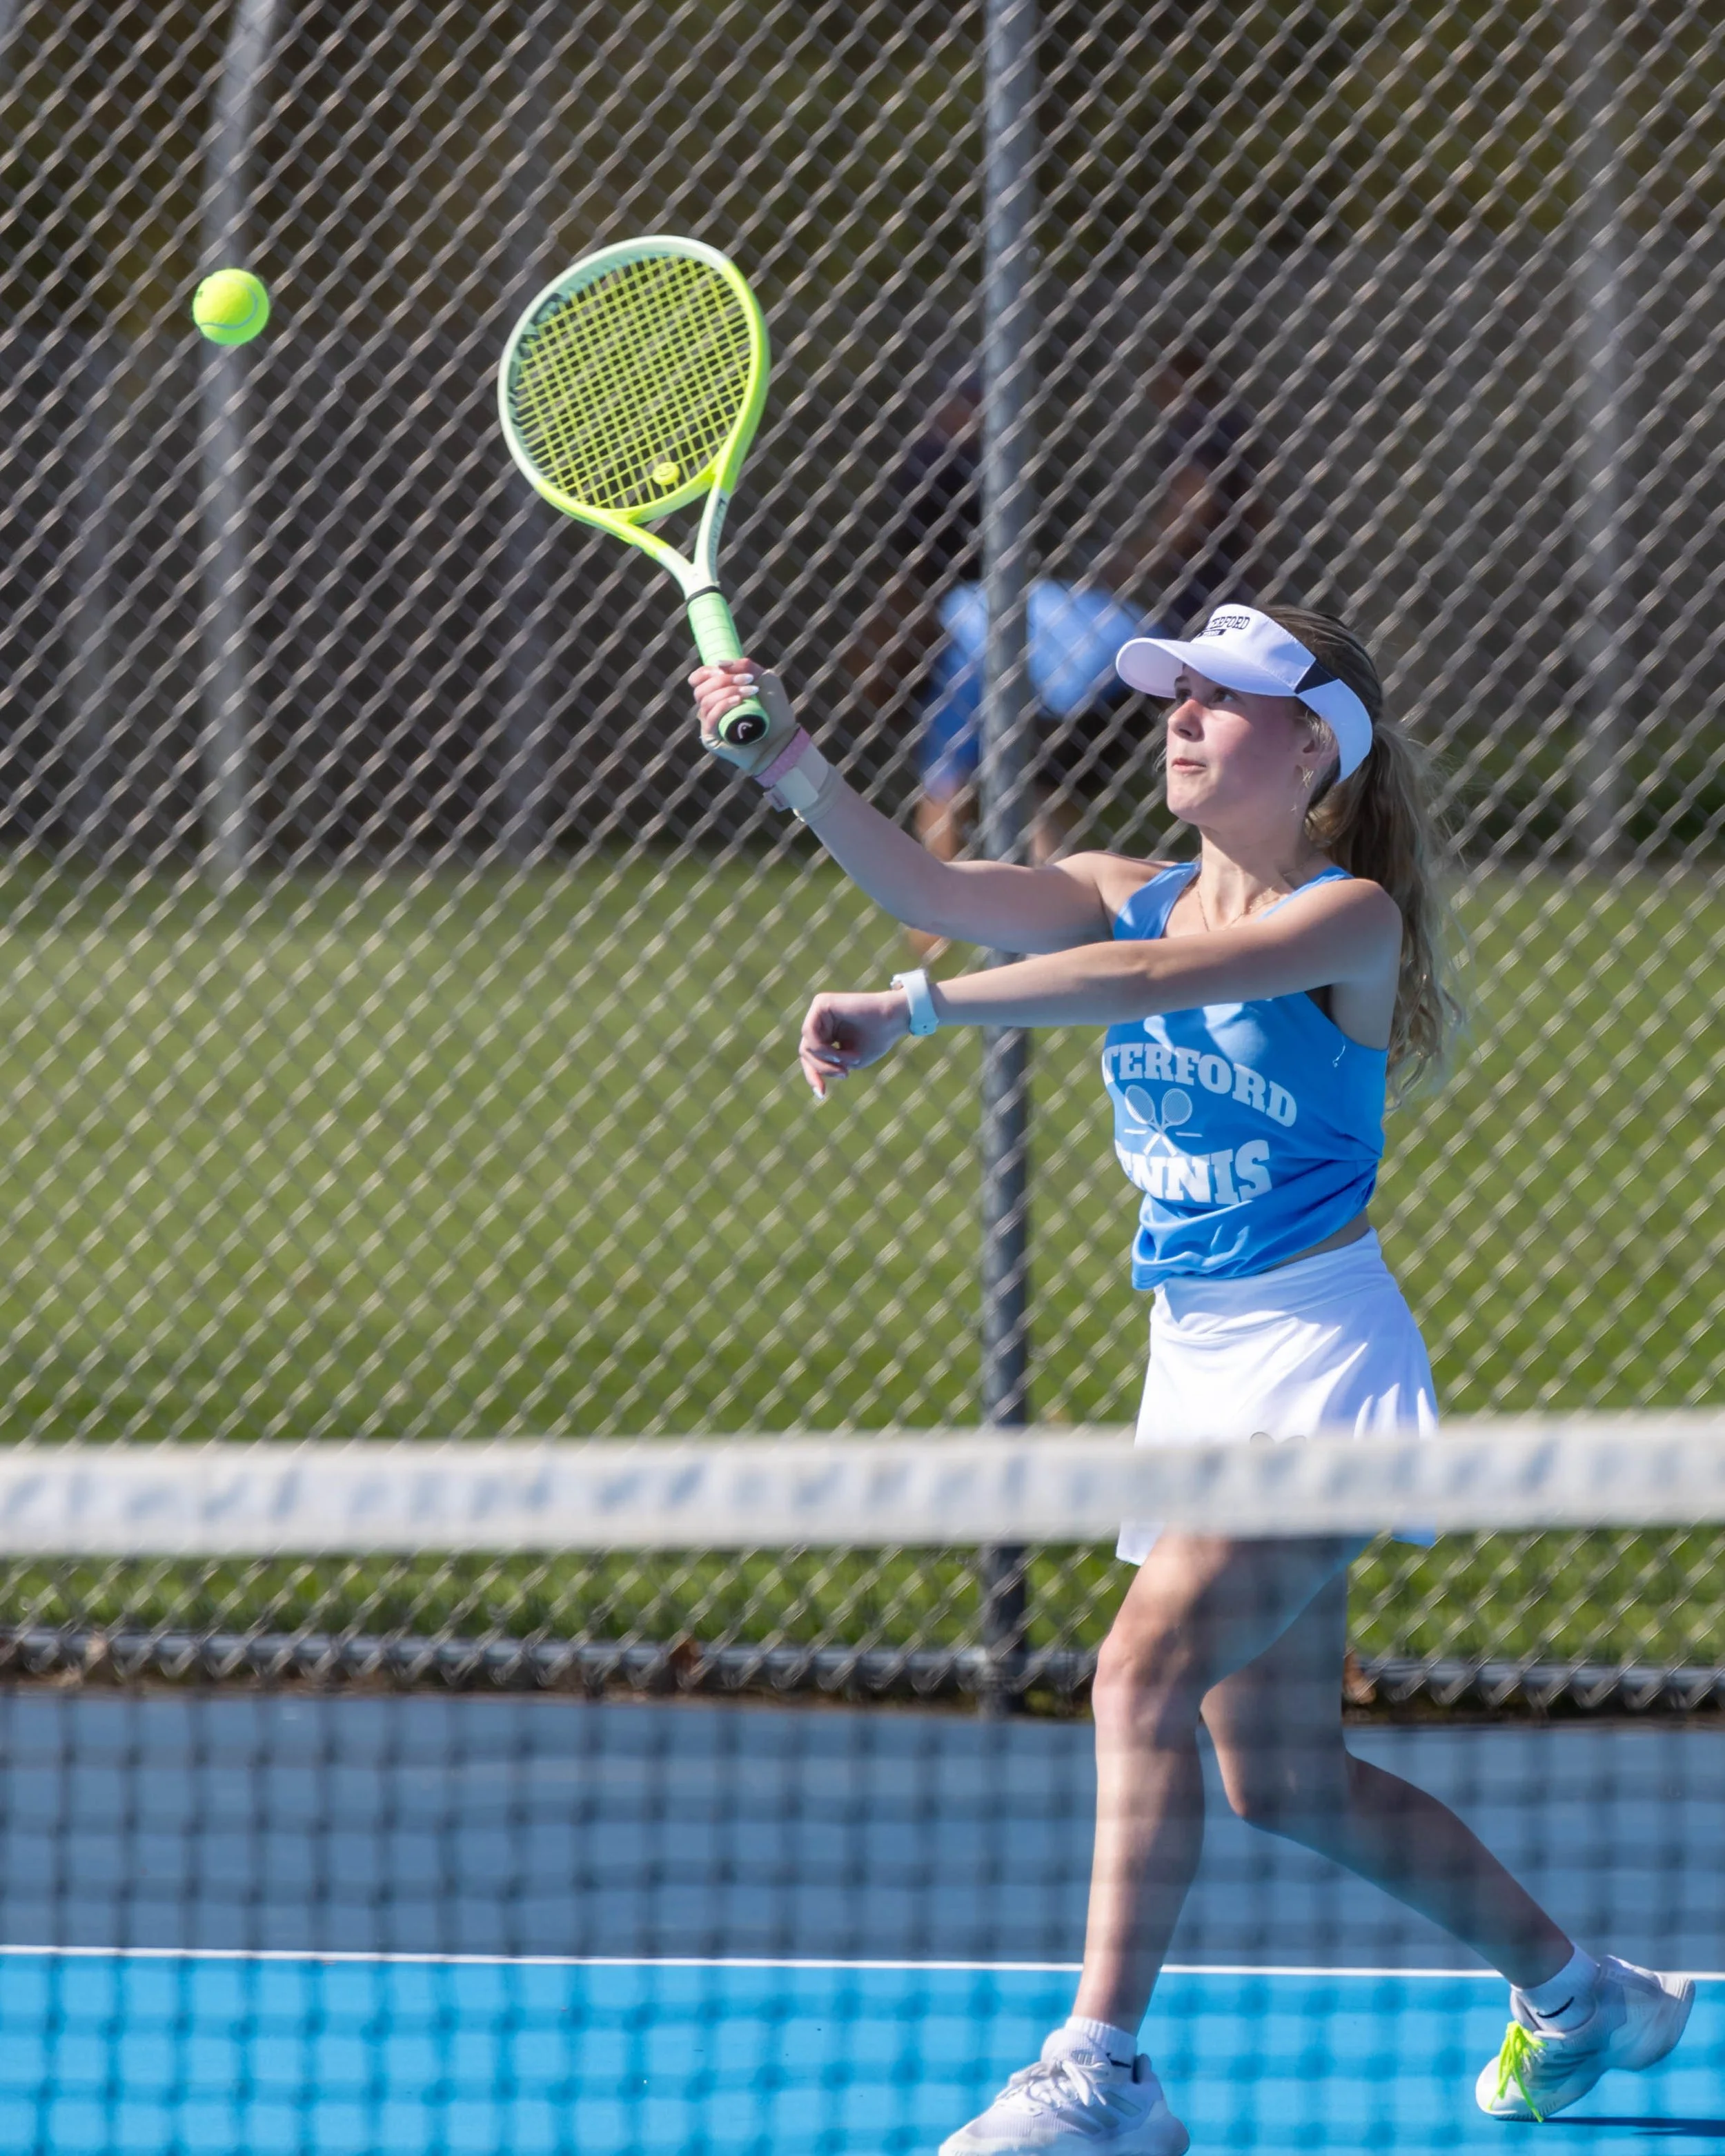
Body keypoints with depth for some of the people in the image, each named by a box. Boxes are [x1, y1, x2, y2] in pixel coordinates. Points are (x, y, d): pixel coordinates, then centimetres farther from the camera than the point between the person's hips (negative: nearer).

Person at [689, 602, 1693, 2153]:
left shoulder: (1354, 917, -13)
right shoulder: (1135, 898, 7)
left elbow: (1153, 981, -30)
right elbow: (936, 891, -9)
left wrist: (912, 1013, -38)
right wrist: (798, 771, -27)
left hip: (1316, 1361, -8)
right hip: (1196, 1367, 8)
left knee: (1147, 1672, -24)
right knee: (1281, 1776, 14)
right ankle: (1580, 1995, 31)